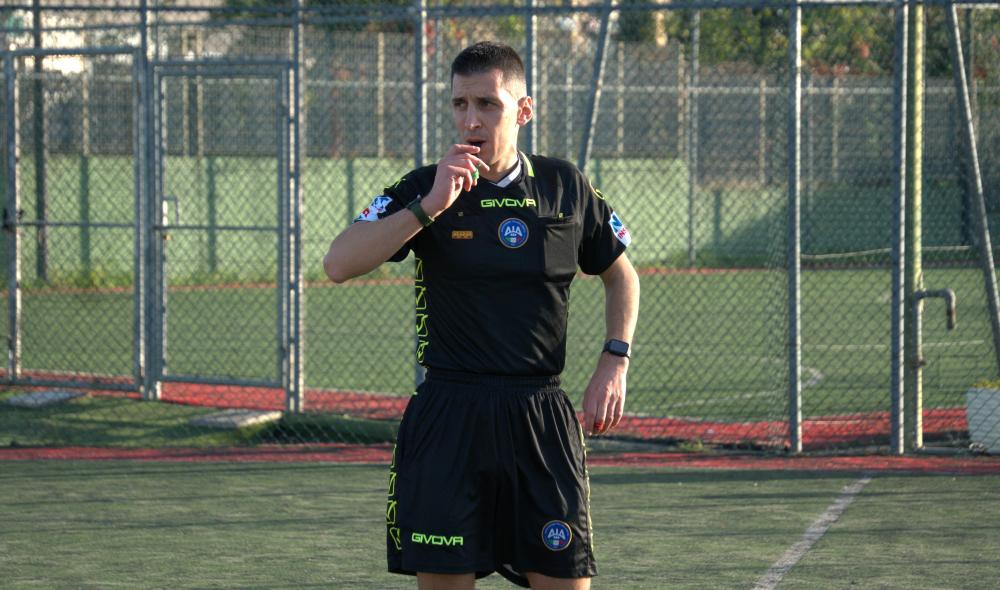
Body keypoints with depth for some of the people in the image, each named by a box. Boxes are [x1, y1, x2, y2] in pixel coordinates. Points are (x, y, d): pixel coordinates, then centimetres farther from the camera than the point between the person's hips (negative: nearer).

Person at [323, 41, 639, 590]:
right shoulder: (423, 189, -1)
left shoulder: (567, 187, 6)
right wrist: (429, 207, -21)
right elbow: (339, 264, -14)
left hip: (542, 418, 1)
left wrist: (614, 362, 7)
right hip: (447, 418, -1)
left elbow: (621, 275, 21)